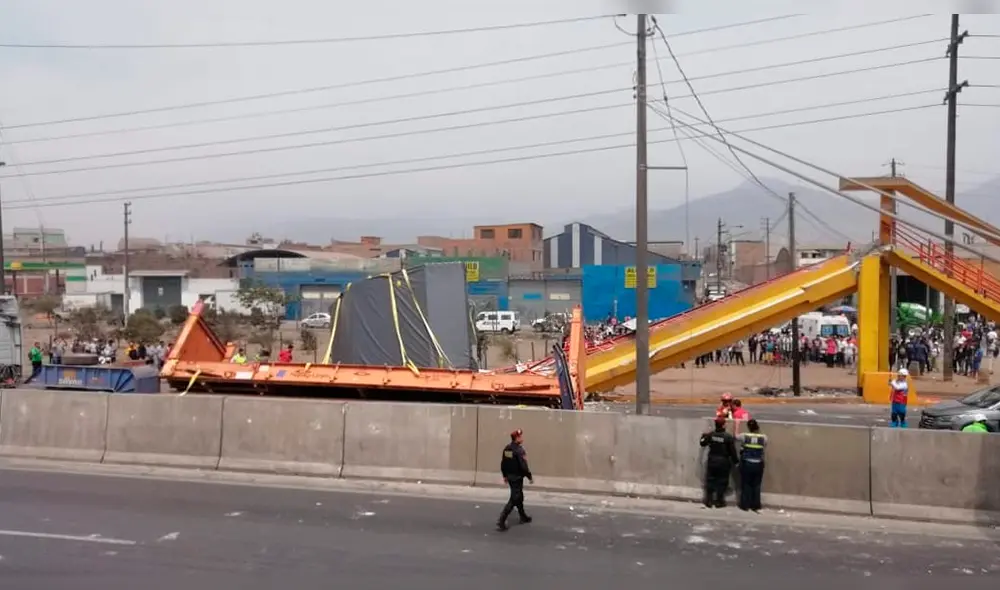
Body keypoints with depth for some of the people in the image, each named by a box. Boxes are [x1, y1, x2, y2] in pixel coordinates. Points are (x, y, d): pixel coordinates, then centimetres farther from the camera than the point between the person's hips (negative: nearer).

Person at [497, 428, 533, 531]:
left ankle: (523, 517, 36)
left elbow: (503, 463, 10)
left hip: (510, 476, 9)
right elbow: (523, 466, -23)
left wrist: (505, 475, 21)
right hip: (517, 478, -9)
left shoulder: (507, 449, 4)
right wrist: (530, 477, -11)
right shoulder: (519, 450, -22)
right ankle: (501, 521, -8)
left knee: (519, 497, 23)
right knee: (514, 499, -4)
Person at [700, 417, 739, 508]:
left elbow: (703, 443, 8)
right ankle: (719, 502, 12)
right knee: (721, 482, 8)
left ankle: (709, 501, 15)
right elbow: (732, 451, -12)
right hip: (723, 462, -3)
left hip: (712, 460, 3)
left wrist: (703, 436, 29)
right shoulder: (728, 437, -16)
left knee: (710, 480, 12)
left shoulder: (711, 435, -6)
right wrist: (736, 461, 2)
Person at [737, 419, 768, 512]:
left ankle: (745, 505, 13)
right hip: (758, 464, 1)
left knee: (745, 484, 10)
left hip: (746, 464, -1)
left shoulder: (744, 436, -11)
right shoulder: (763, 437, -8)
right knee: (756, 485, 11)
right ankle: (756, 506, 13)